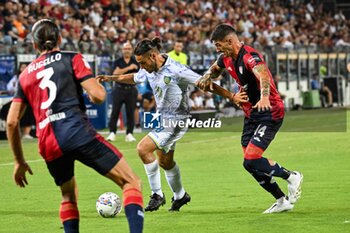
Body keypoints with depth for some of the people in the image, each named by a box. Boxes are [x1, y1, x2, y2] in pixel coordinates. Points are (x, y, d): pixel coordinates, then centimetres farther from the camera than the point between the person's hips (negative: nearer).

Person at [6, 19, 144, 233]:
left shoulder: (26, 74, 23)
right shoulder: (72, 59, 10)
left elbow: (12, 122, 18)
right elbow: (98, 95, -3)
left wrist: (20, 162, 26)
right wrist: (98, 87, 21)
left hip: (48, 144, 5)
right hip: (77, 132, -5)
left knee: (69, 197, 28)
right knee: (131, 182, -2)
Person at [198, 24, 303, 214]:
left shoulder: (250, 56, -23)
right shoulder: (226, 59, 4)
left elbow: (263, 76, -43)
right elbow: (214, 69, 27)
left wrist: (264, 97, -63)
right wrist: (207, 78, 3)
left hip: (269, 113, -9)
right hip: (251, 115, 9)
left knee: (251, 160, -18)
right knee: (251, 164, 5)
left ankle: (292, 177, 4)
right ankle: (282, 201, 16)